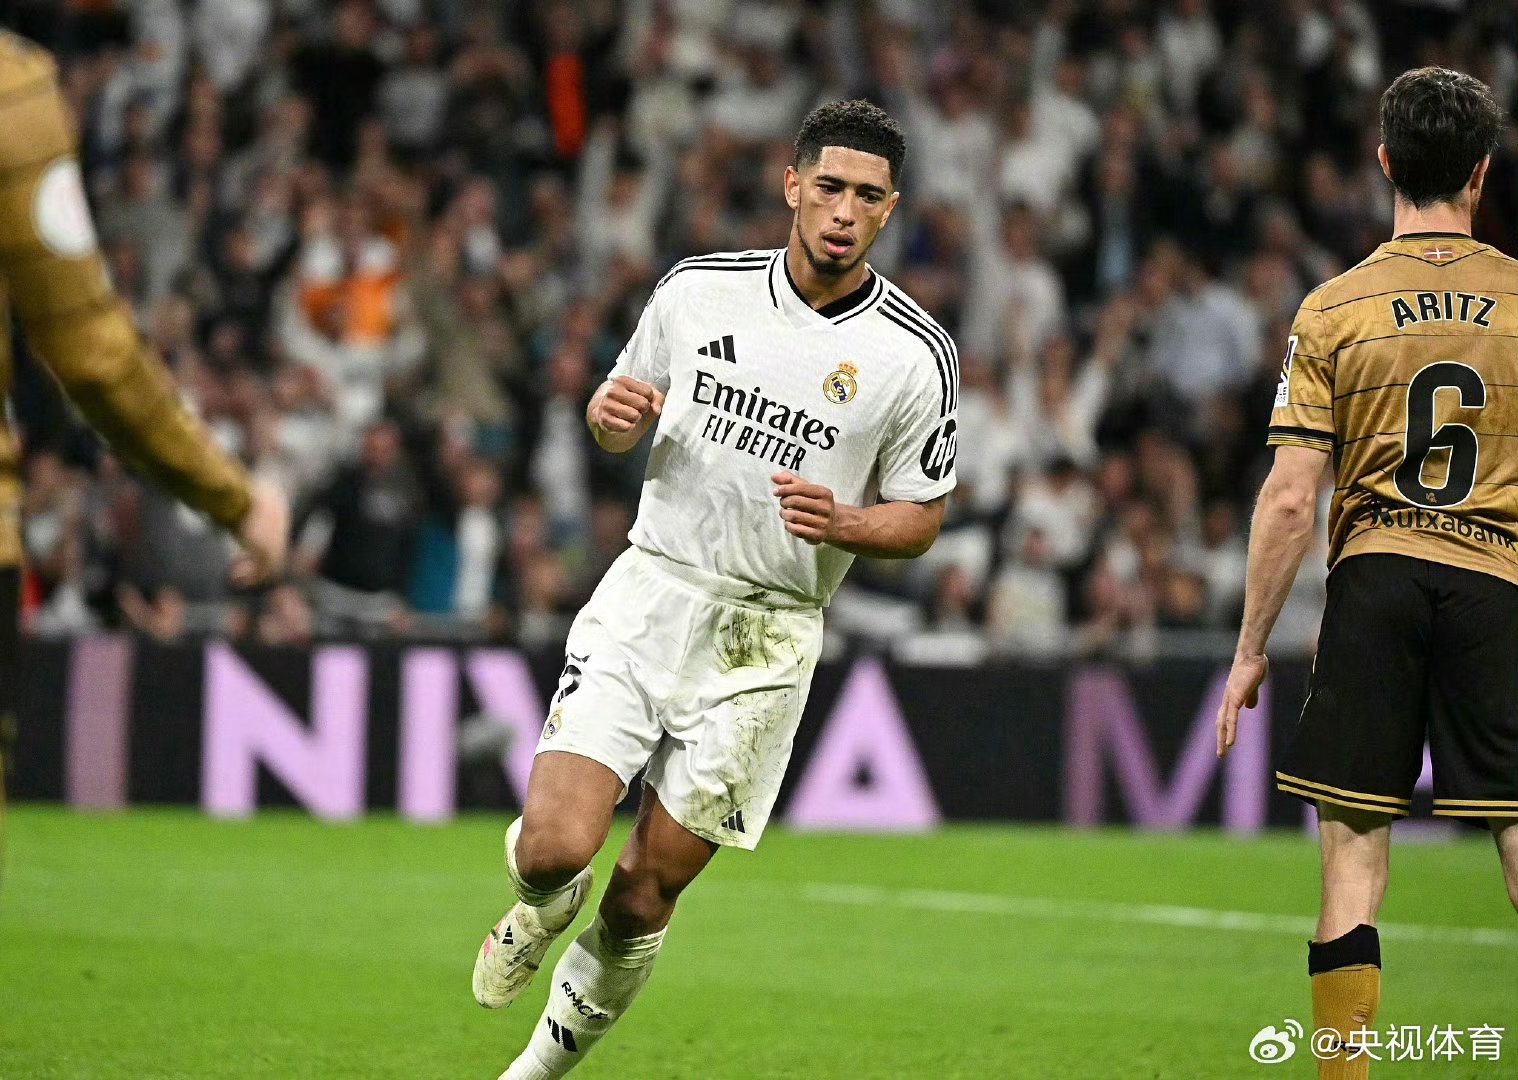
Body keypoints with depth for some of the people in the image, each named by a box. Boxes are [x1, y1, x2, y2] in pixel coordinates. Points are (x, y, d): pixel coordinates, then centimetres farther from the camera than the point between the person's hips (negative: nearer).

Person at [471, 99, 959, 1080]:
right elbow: (622, 420, 16)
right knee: (554, 849, -16)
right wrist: (611, 412, -8)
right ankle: (540, 911, 22)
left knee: (644, 897, 1)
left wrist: (839, 522, -17)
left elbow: (920, 518, 5)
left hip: (766, 639, -1)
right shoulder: (699, 290, 2)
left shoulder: (915, 356, -4)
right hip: (649, 596, 1)